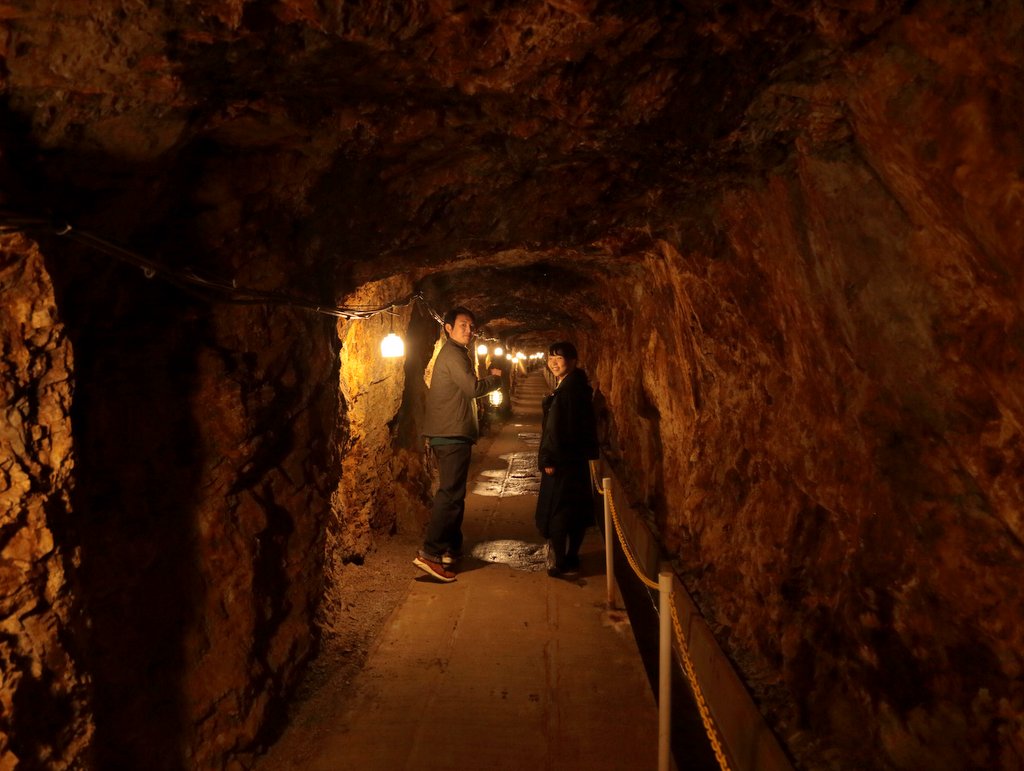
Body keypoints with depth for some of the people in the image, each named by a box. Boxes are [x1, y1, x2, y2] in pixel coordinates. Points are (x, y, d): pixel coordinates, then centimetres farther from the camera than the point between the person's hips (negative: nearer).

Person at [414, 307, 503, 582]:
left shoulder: (455, 353, 21)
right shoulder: (453, 354, -11)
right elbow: (473, 388, -21)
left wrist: (488, 377, 13)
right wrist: (495, 379, -4)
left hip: (450, 434, 11)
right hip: (452, 435, -11)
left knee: (453, 492, 16)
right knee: (450, 493, -12)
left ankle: (451, 549, 24)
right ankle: (429, 553, -13)